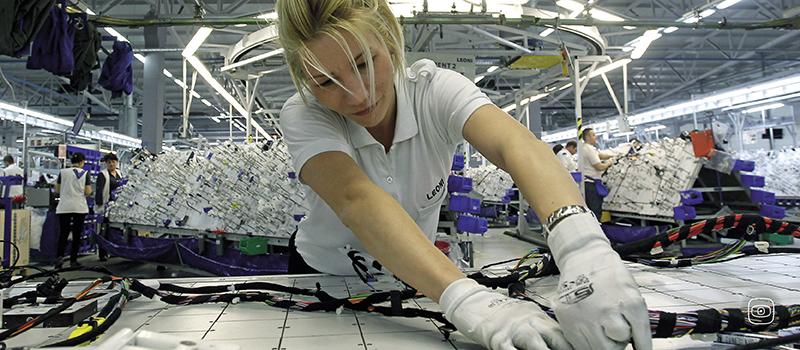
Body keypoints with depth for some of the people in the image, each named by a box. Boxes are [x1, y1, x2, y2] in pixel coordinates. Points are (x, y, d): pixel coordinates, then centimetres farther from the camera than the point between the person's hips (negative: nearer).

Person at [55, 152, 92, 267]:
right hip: (80, 207, -1)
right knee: (77, 234, 8)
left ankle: (59, 256, -14)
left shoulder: (63, 172, 2)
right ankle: (73, 260, 10)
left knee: (63, 233, 7)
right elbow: (88, 192, -5)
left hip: (64, 207, 1)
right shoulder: (85, 173, -2)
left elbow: (57, 190, 6)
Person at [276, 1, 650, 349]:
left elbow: (516, 145, -40)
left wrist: (583, 247, -59)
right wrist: (465, 298, -55)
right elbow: (356, 200, -42)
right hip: (323, 277, 1)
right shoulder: (301, 116, -24)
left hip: (413, 281, 0)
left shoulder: (435, 90, -22)